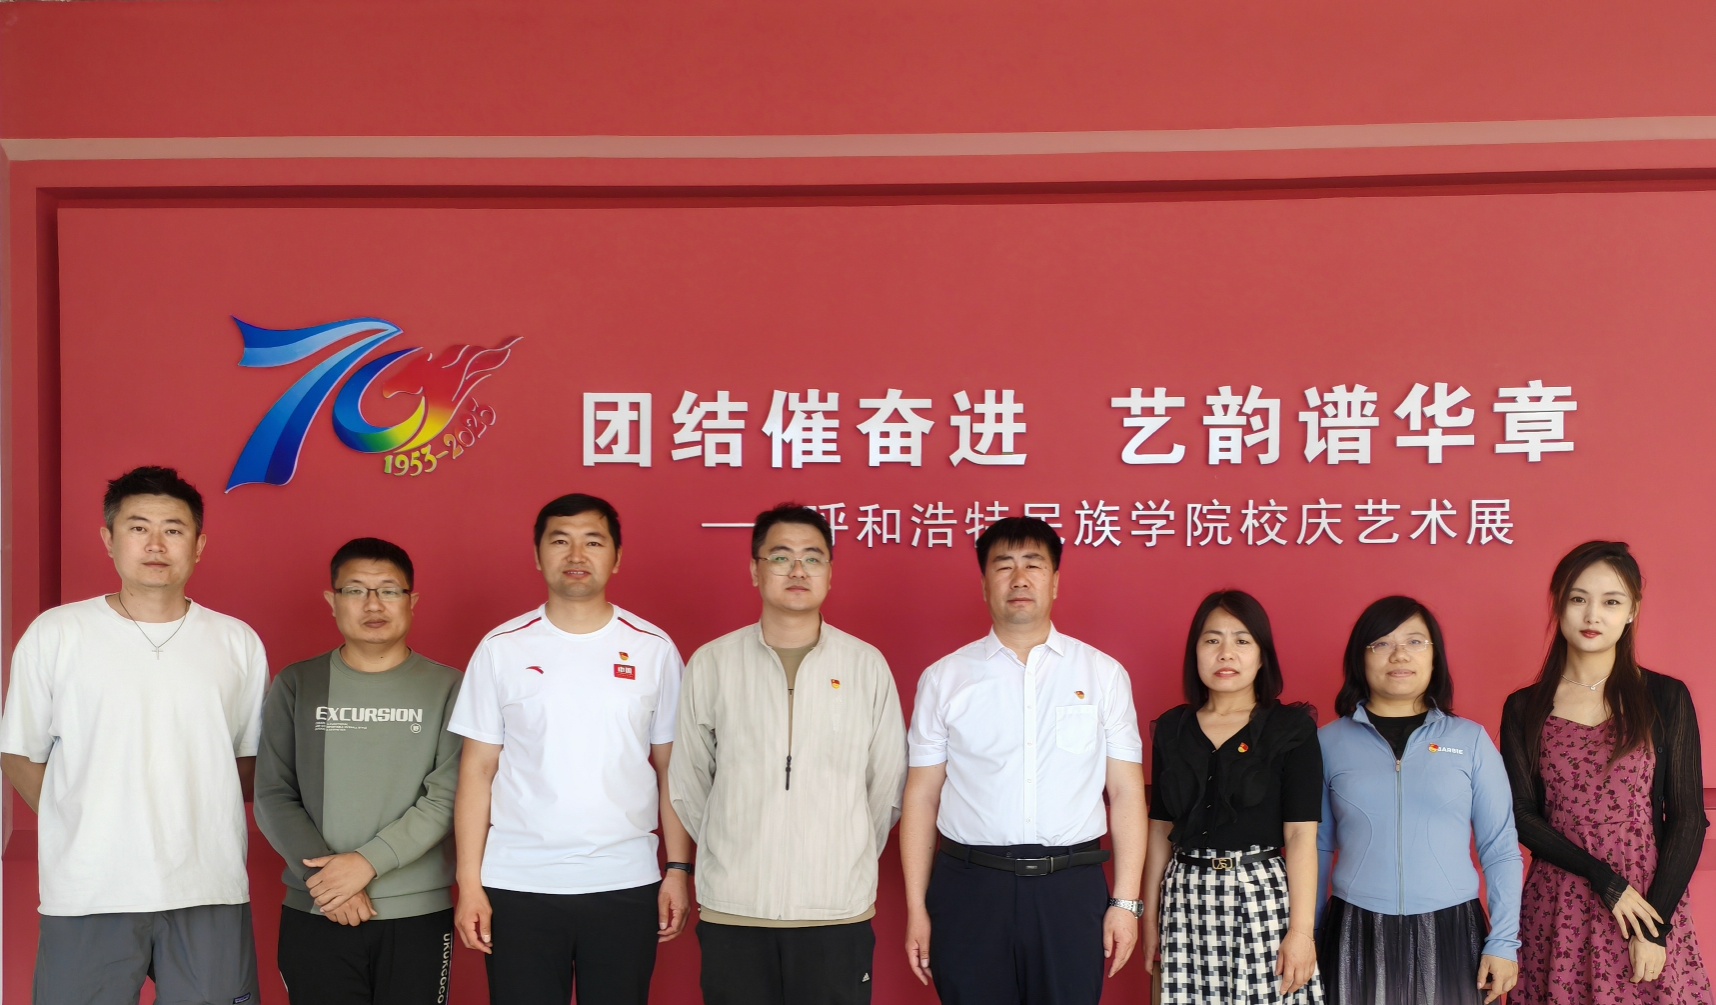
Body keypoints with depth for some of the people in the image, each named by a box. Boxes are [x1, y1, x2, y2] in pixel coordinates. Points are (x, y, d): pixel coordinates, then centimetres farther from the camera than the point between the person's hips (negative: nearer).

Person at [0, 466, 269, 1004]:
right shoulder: (54, 634, 2)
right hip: (87, 894, -1)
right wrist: (83, 827, 1)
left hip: (210, 891, 2)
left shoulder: (237, 642, 7)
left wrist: (197, 822, 3)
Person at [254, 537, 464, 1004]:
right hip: (313, 915, 1)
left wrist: (367, 861, -15)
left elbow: (446, 797, -6)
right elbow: (273, 796, 2)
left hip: (419, 913, -1)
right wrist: (326, 875, -10)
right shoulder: (296, 685, 6)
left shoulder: (446, 688, 2)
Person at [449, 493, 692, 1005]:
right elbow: (477, 772, 2)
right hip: (518, 886, 0)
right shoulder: (501, 649, 1)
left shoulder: (654, 649, 3)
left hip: (626, 885, 0)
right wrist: (469, 883, -2)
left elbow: (671, 770, 6)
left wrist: (678, 869, 1)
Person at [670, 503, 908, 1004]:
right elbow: (686, 784, 9)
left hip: (838, 911, 0)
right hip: (733, 911, 0)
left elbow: (887, 787, 10)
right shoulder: (711, 664, 2)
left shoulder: (867, 665, 3)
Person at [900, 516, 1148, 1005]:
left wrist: (1126, 901, -1)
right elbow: (922, 796, 5)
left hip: (1071, 889, 0)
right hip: (969, 889, 0)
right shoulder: (943, 679, 5)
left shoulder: (1104, 674, 6)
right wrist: (916, 908, 2)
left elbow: (1126, 792, 4)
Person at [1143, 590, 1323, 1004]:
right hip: (1187, 898, 3)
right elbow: (1160, 829, 11)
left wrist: (1301, 931, -11)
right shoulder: (1171, 729, 8)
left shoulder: (1291, 728, -2)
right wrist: (1149, 917, 10)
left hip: (1263, 895, -2)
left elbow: (1301, 835, -6)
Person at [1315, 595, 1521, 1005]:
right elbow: (1315, 850, 7)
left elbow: (1501, 850, 3)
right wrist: (1307, 938, 7)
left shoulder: (1471, 739, 2)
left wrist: (1504, 942, -1)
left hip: (1450, 933, 0)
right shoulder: (1329, 742, 2)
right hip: (1356, 936, 0)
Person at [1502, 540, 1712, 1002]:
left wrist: (1656, 928, -9)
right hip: (1555, 912, 1)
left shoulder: (1666, 698, 0)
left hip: (1652, 903, -1)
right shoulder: (1523, 708, 3)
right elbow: (1522, 816, -1)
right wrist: (1605, 880, -12)